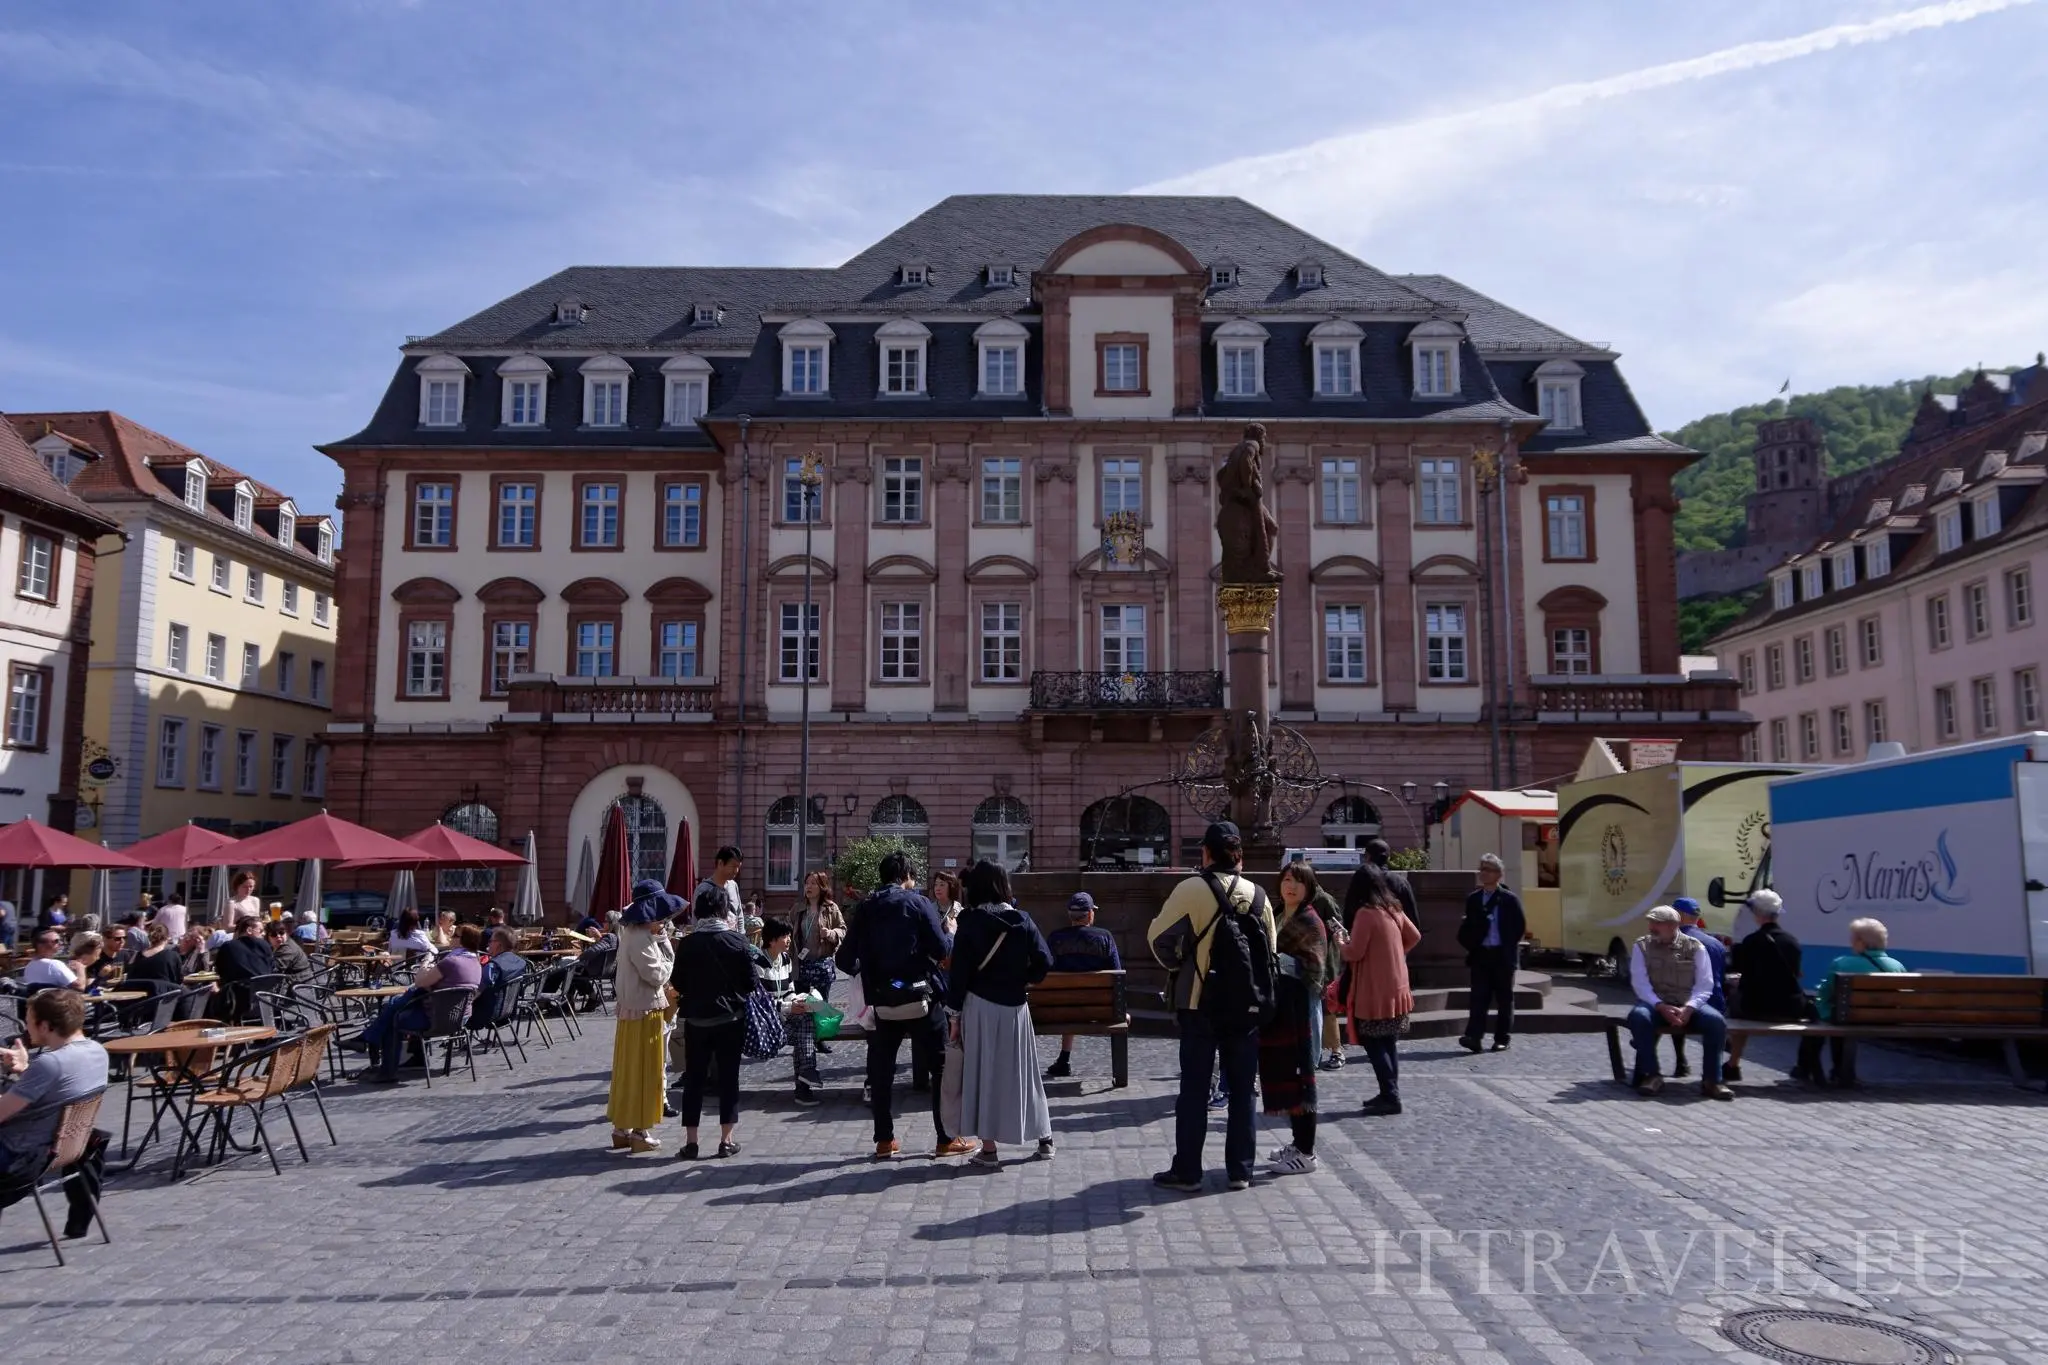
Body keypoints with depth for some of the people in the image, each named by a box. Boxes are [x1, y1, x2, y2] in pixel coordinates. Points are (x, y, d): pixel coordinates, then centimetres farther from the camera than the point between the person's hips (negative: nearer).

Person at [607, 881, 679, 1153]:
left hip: (632, 1009, 10)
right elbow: (657, 975, -21)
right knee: (642, 1072, -1)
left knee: (628, 1071, 14)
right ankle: (640, 1132, 6)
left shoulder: (635, 932, 10)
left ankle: (622, 1128, 21)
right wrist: (668, 956, -4)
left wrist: (663, 940, 0)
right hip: (644, 1011, -10)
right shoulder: (640, 939, -21)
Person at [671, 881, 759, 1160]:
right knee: (728, 1078, 9)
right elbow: (751, 981, -5)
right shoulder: (737, 940, -9)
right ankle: (727, 1140, 12)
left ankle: (691, 1142, 12)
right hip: (731, 1019, -1)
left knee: (694, 1079, 9)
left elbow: (678, 984, 0)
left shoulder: (688, 943, -6)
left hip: (696, 1019, 1)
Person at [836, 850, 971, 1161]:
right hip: (921, 998, -3)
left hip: (883, 1002, 3)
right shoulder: (919, 904, -6)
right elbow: (942, 951, -10)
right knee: (941, 1066, 7)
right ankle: (946, 1139, 10)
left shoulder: (864, 909, 3)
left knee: (881, 1071, 14)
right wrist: (950, 934, 11)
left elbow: (845, 960, 2)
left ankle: (884, 1141, 17)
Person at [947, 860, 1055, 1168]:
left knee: (984, 1072, 4)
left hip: (980, 1006, -3)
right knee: (1022, 1070, 15)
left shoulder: (970, 921, -8)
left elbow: (959, 971, -10)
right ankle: (1045, 1139, 23)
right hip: (1015, 1007, 3)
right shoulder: (1022, 920, 0)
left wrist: (954, 1014, -4)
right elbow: (1045, 961, -5)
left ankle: (989, 1148, 6)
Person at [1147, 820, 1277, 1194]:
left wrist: (1176, 965, 10)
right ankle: (1240, 1170, 18)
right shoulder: (1258, 895, 3)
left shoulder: (1192, 889, -11)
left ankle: (1186, 1172, 10)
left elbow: (1158, 936, -8)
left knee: (1194, 1088, 5)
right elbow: (1270, 950, 8)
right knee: (1242, 1089, 12)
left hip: (1200, 1002, -3)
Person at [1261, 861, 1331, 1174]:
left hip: (1299, 1008, -8)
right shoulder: (1279, 917, 15)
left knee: (1298, 1076, -4)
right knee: (1283, 1075, 12)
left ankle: (1306, 1153, 3)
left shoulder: (1310, 922, -10)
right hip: (1278, 1006, 8)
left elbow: (1312, 968, -16)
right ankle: (1299, 1144, 23)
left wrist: (1277, 960, -21)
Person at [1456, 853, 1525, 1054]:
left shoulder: (1510, 899, -1)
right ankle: (1473, 1037, -12)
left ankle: (1502, 1039, 12)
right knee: (1479, 997, -4)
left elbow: (1520, 926, -1)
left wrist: (1508, 947, -3)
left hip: (1503, 956, -2)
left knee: (1504, 999, 5)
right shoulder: (1473, 899, 10)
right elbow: (1468, 927, 14)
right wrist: (1470, 944, -2)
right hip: (1480, 955, 2)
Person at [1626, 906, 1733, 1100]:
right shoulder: (1642, 946, 4)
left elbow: (1705, 984, -2)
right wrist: (1661, 1006, -21)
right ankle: (1650, 1075, -23)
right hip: (1655, 1004, -1)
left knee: (1717, 1021, -28)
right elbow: (1640, 983, -5)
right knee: (1638, 1016, -34)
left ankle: (1712, 1080, -16)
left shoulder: (1694, 947, 4)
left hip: (1688, 1005, 1)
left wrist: (1689, 1008, -20)